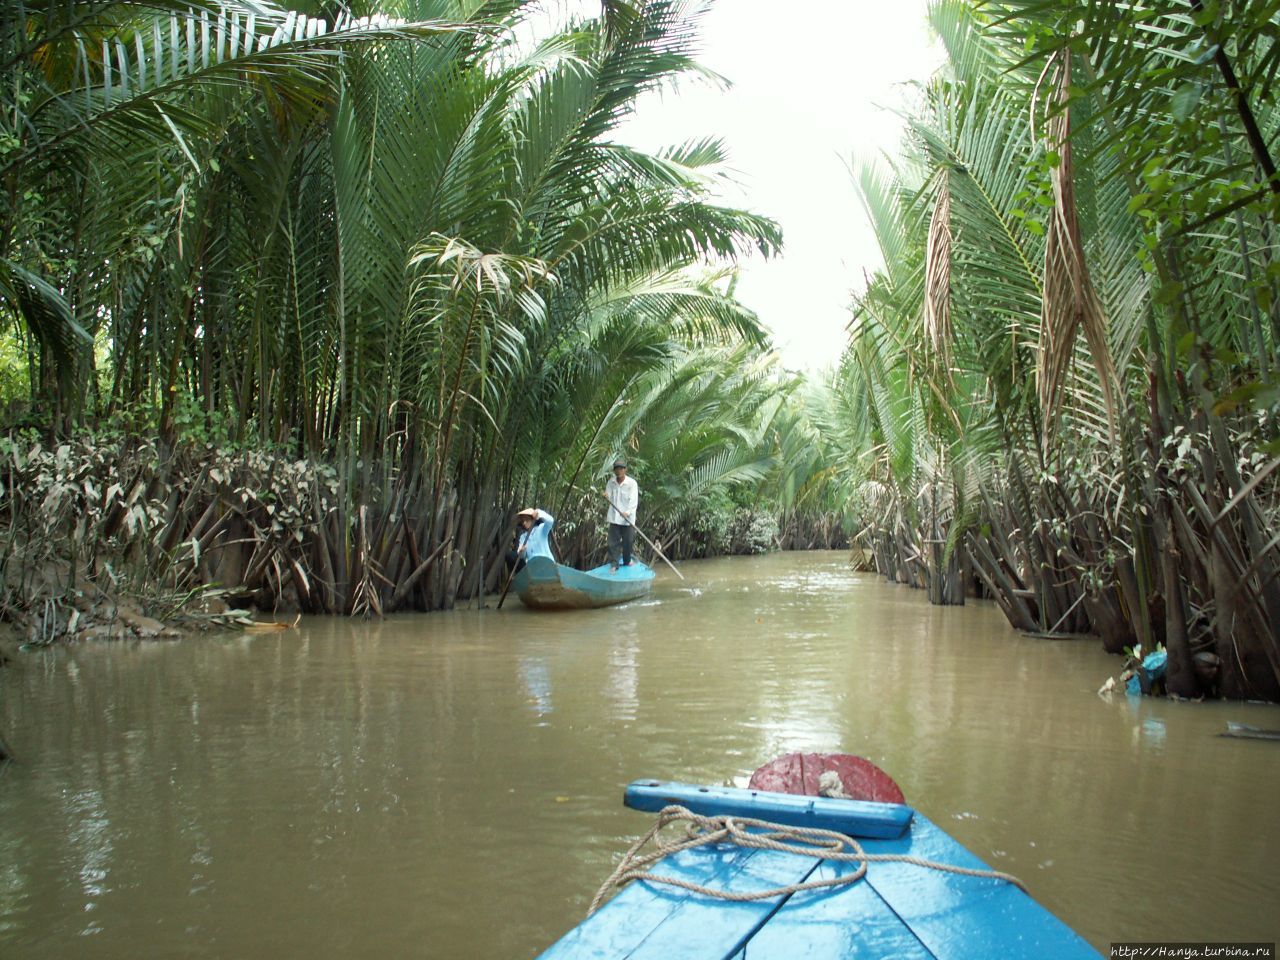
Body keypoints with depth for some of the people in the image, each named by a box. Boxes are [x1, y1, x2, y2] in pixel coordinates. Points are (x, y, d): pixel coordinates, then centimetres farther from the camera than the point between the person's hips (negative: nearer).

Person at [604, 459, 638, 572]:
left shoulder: (632, 483, -11)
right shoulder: (611, 481, 2)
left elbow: (633, 501, -17)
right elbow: (608, 494, 8)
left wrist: (627, 512, -32)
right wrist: (606, 495, -18)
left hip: (627, 518, -2)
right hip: (614, 517, 2)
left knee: (627, 541, 10)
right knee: (613, 541, -1)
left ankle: (627, 561, 31)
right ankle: (613, 564, 5)